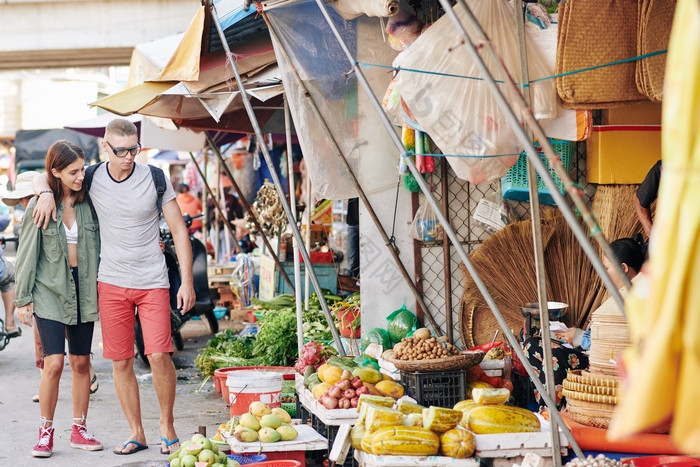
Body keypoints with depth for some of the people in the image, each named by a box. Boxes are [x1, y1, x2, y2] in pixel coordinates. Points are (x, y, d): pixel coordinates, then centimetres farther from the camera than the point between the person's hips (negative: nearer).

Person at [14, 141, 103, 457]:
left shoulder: (88, 201, 2)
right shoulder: (39, 206, -6)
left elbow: (98, 246, 12)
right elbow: (27, 254, -2)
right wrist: (23, 299, -2)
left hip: (84, 288, 3)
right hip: (50, 289, -3)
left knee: (81, 362, 6)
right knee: (54, 362, -11)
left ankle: (79, 429, 17)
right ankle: (46, 431, 4)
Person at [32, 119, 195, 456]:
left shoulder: (154, 178, -4)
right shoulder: (92, 178, 1)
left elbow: (179, 230, 0)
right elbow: (40, 179, 15)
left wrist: (187, 281, -5)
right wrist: (47, 193, -10)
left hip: (152, 282, -2)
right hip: (111, 284, 2)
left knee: (159, 355, -12)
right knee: (121, 362, 3)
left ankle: (167, 426, 8)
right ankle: (136, 433, 15)